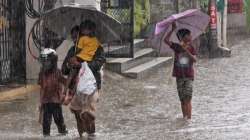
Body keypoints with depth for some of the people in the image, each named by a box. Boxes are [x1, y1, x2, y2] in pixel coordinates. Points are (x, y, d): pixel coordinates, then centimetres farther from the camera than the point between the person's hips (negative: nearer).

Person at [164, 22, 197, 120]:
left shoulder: (191, 48, 2)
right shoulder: (176, 47, 1)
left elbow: (194, 60, -12)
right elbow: (166, 40, -12)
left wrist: (186, 50, -22)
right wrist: (173, 30, -16)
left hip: (189, 76, -1)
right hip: (179, 76, 1)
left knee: (187, 98, -10)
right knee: (182, 99, 6)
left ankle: (189, 117, -10)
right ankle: (184, 117, 14)